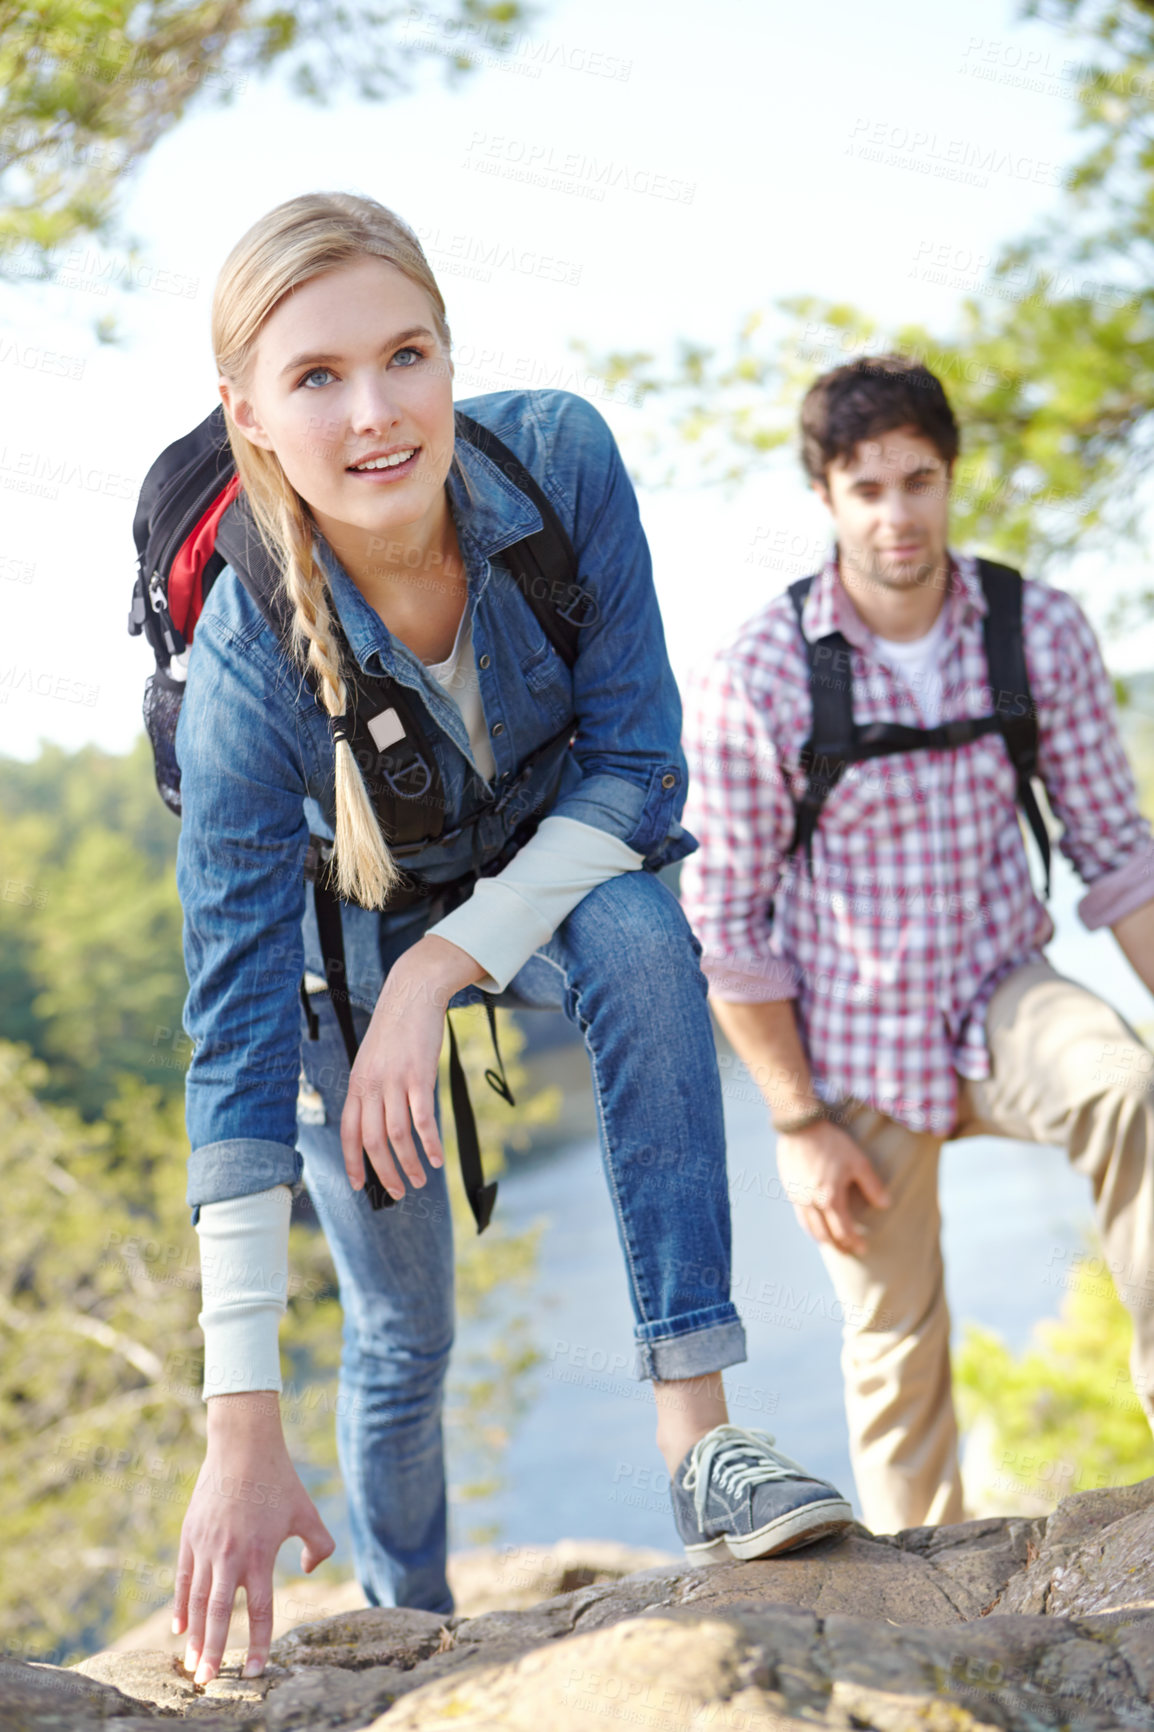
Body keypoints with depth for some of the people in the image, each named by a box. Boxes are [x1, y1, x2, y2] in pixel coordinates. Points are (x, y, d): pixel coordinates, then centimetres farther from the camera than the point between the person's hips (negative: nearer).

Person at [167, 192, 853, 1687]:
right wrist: (241, 1434, -35)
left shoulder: (560, 459, -29)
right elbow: (236, 1033, -32)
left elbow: (637, 761, -18)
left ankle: (697, 1436, -32)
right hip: (356, 932, -1)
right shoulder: (246, 666, -33)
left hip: (557, 872, 1)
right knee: (401, 1336, 1)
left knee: (639, 933, -32)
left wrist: (446, 966, -31)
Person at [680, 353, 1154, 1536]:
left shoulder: (1041, 632, -8)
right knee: (896, 1348, 8)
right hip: (853, 1041, -1)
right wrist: (799, 1123, -9)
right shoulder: (755, 677, -15)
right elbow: (725, 920, -9)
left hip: (1000, 995, 1)